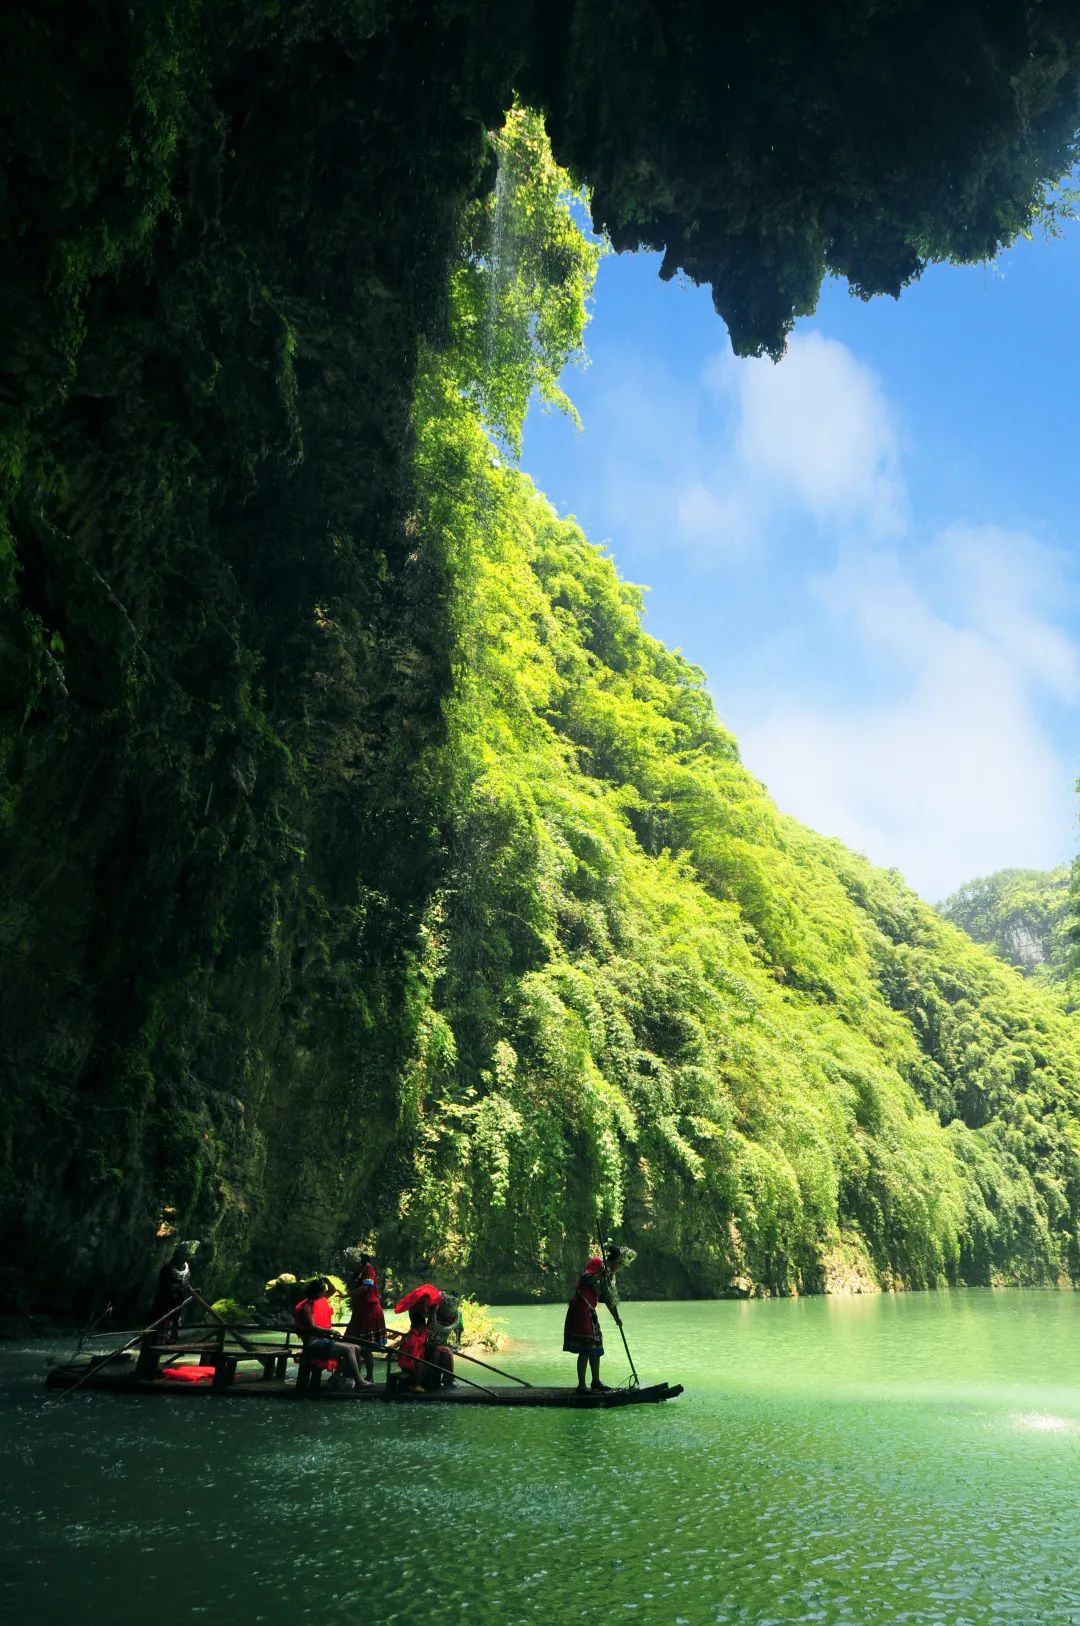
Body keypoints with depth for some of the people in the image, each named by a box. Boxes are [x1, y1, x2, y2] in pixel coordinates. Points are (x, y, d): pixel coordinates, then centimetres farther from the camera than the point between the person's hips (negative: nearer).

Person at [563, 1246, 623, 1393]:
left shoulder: (611, 1275, 16)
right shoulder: (597, 1263, -10)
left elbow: (609, 1300, 19)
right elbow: (584, 1279, -23)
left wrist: (616, 1317, 13)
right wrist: (601, 1275, -28)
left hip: (590, 1310, 9)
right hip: (580, 1307, -9)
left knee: (596, 1345, 15)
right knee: (585, 1349, -10)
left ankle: (595, 1381, 27)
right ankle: (581, 1385, -6)